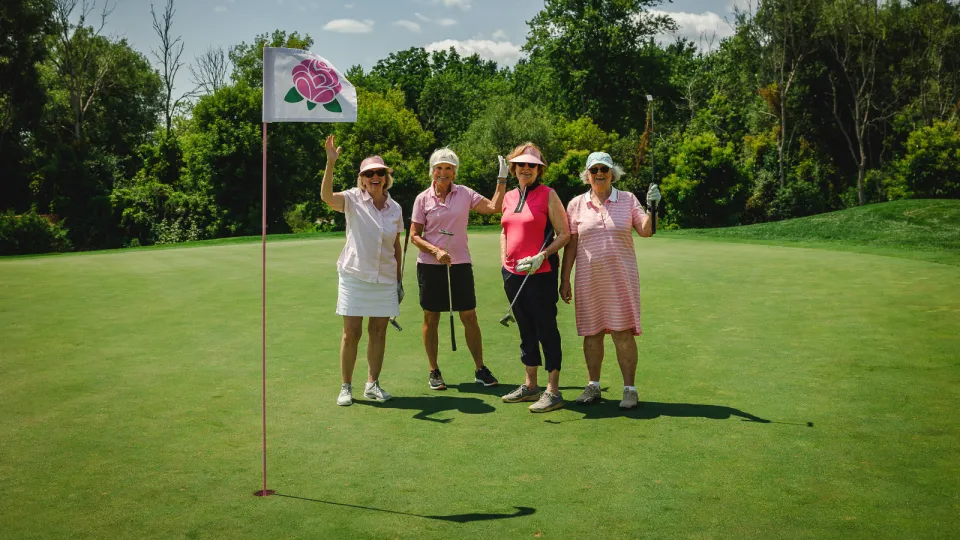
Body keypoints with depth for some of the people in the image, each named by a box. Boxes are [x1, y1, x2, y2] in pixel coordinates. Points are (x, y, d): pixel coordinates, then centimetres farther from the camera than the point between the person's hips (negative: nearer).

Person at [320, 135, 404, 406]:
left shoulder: (395, 208, 6)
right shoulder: (353, 200, -4)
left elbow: (396, 246, 13)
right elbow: (327, 196, -25)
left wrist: (399, 280, 12)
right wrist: (330, 163, -36)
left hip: (385, 279, 3)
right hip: (355, 277, -3)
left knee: (378, 332, 7)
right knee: (351, 333, -1)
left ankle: (373, 384, 19)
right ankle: (346, 387, 11)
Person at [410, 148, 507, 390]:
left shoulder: (465, 194, 3)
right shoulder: (423, 199, 0)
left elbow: (494, 207, -3)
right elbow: (414, 235, 0)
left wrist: (502, 179, -8)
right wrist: (436, 251, -14)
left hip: (460, 263, 1)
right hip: (430, 265, -1)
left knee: (469, 317, 2)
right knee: (431, 318, 5)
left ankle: (480, 369, 13)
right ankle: (434, 371, 17)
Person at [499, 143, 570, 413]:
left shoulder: (548, 195, -5)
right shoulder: (509, 197, 13)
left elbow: (564, 234, -7)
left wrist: (542, 255, -19)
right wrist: (504, 259, 11)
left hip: (541, 273, -6)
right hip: (513, 273, 6)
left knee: (546, 329, -4)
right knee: (526, 329, 14)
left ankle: (553, 391, 1)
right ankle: (530, 386, 24)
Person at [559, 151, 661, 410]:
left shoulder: (628, 199, 4)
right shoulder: (576, 204, 5)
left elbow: (645, 231, -4)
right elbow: (570, 244, 6)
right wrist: (564, 279, 5)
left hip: (621, 277, -1)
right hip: (588, 279, 2)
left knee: (623, 333, -4)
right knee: (591, 334, 7)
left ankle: (630, 389, 4)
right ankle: (593, 386, 20)